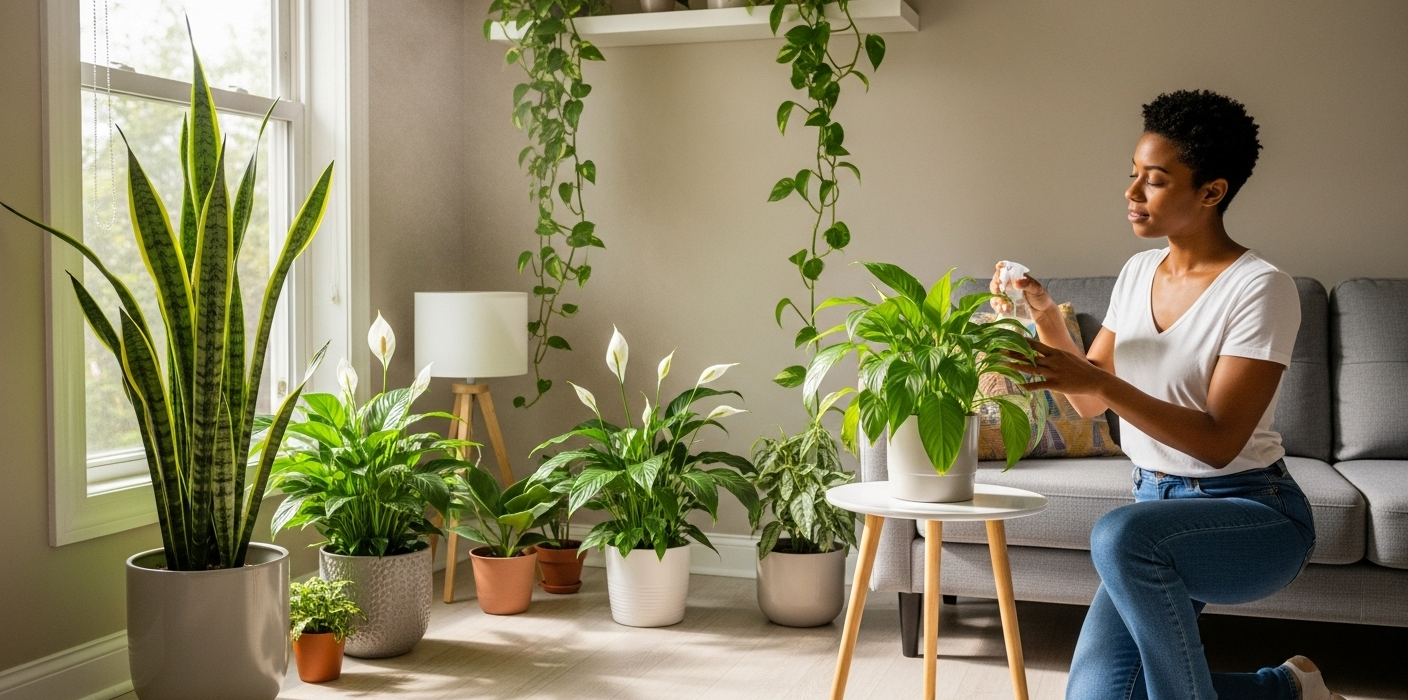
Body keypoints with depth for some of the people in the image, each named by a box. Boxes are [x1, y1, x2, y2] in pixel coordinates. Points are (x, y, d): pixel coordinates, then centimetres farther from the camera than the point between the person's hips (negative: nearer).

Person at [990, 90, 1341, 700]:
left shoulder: (1260, 287, -16)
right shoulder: (1137, 273, 5)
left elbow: (1219, 442, -22)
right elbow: (1089, 403, 9)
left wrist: (1100, 382, -30)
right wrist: (1047, 321, -8)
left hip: (1251, 512, -6)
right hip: (1156, 504, 7)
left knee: (1119, 535, -37)